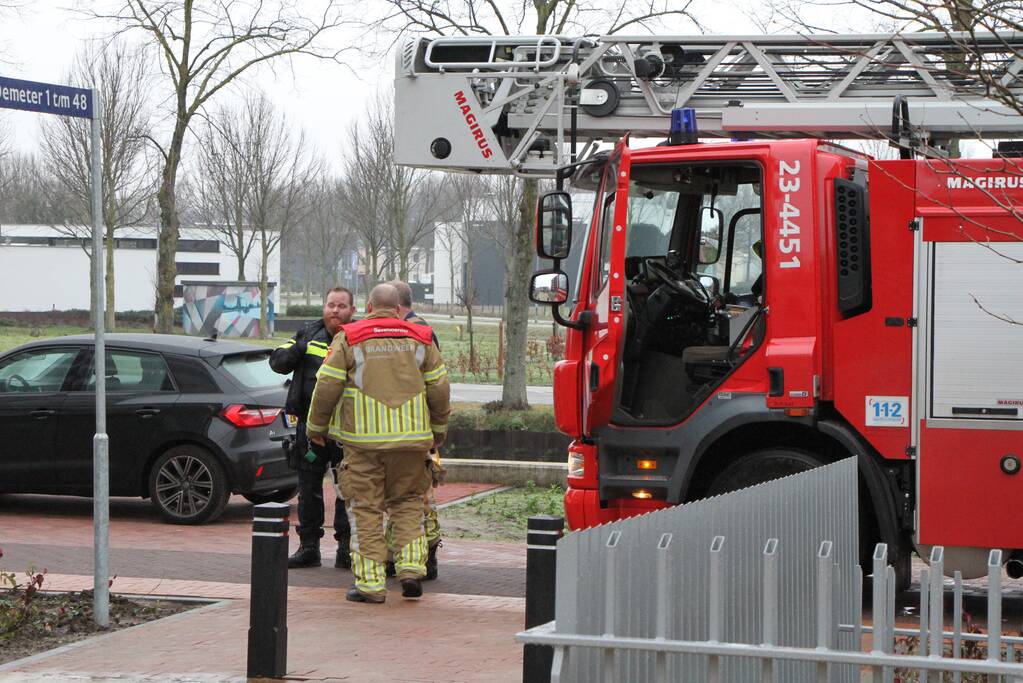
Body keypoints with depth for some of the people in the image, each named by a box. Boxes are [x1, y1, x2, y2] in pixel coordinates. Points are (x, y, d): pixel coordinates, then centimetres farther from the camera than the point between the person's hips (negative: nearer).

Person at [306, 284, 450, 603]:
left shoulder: (349, 338, 1)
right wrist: (438, 430, 22)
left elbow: (327, 386, -2)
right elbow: (439, 388, 9)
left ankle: (370, 582, 1)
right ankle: (411, 566, 0)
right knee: (407, 502, 15)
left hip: (363, 437, -2)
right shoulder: (420, 339, 8)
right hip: (410, 437, 2)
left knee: (365, 508, 3)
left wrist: (316, 427, 11)